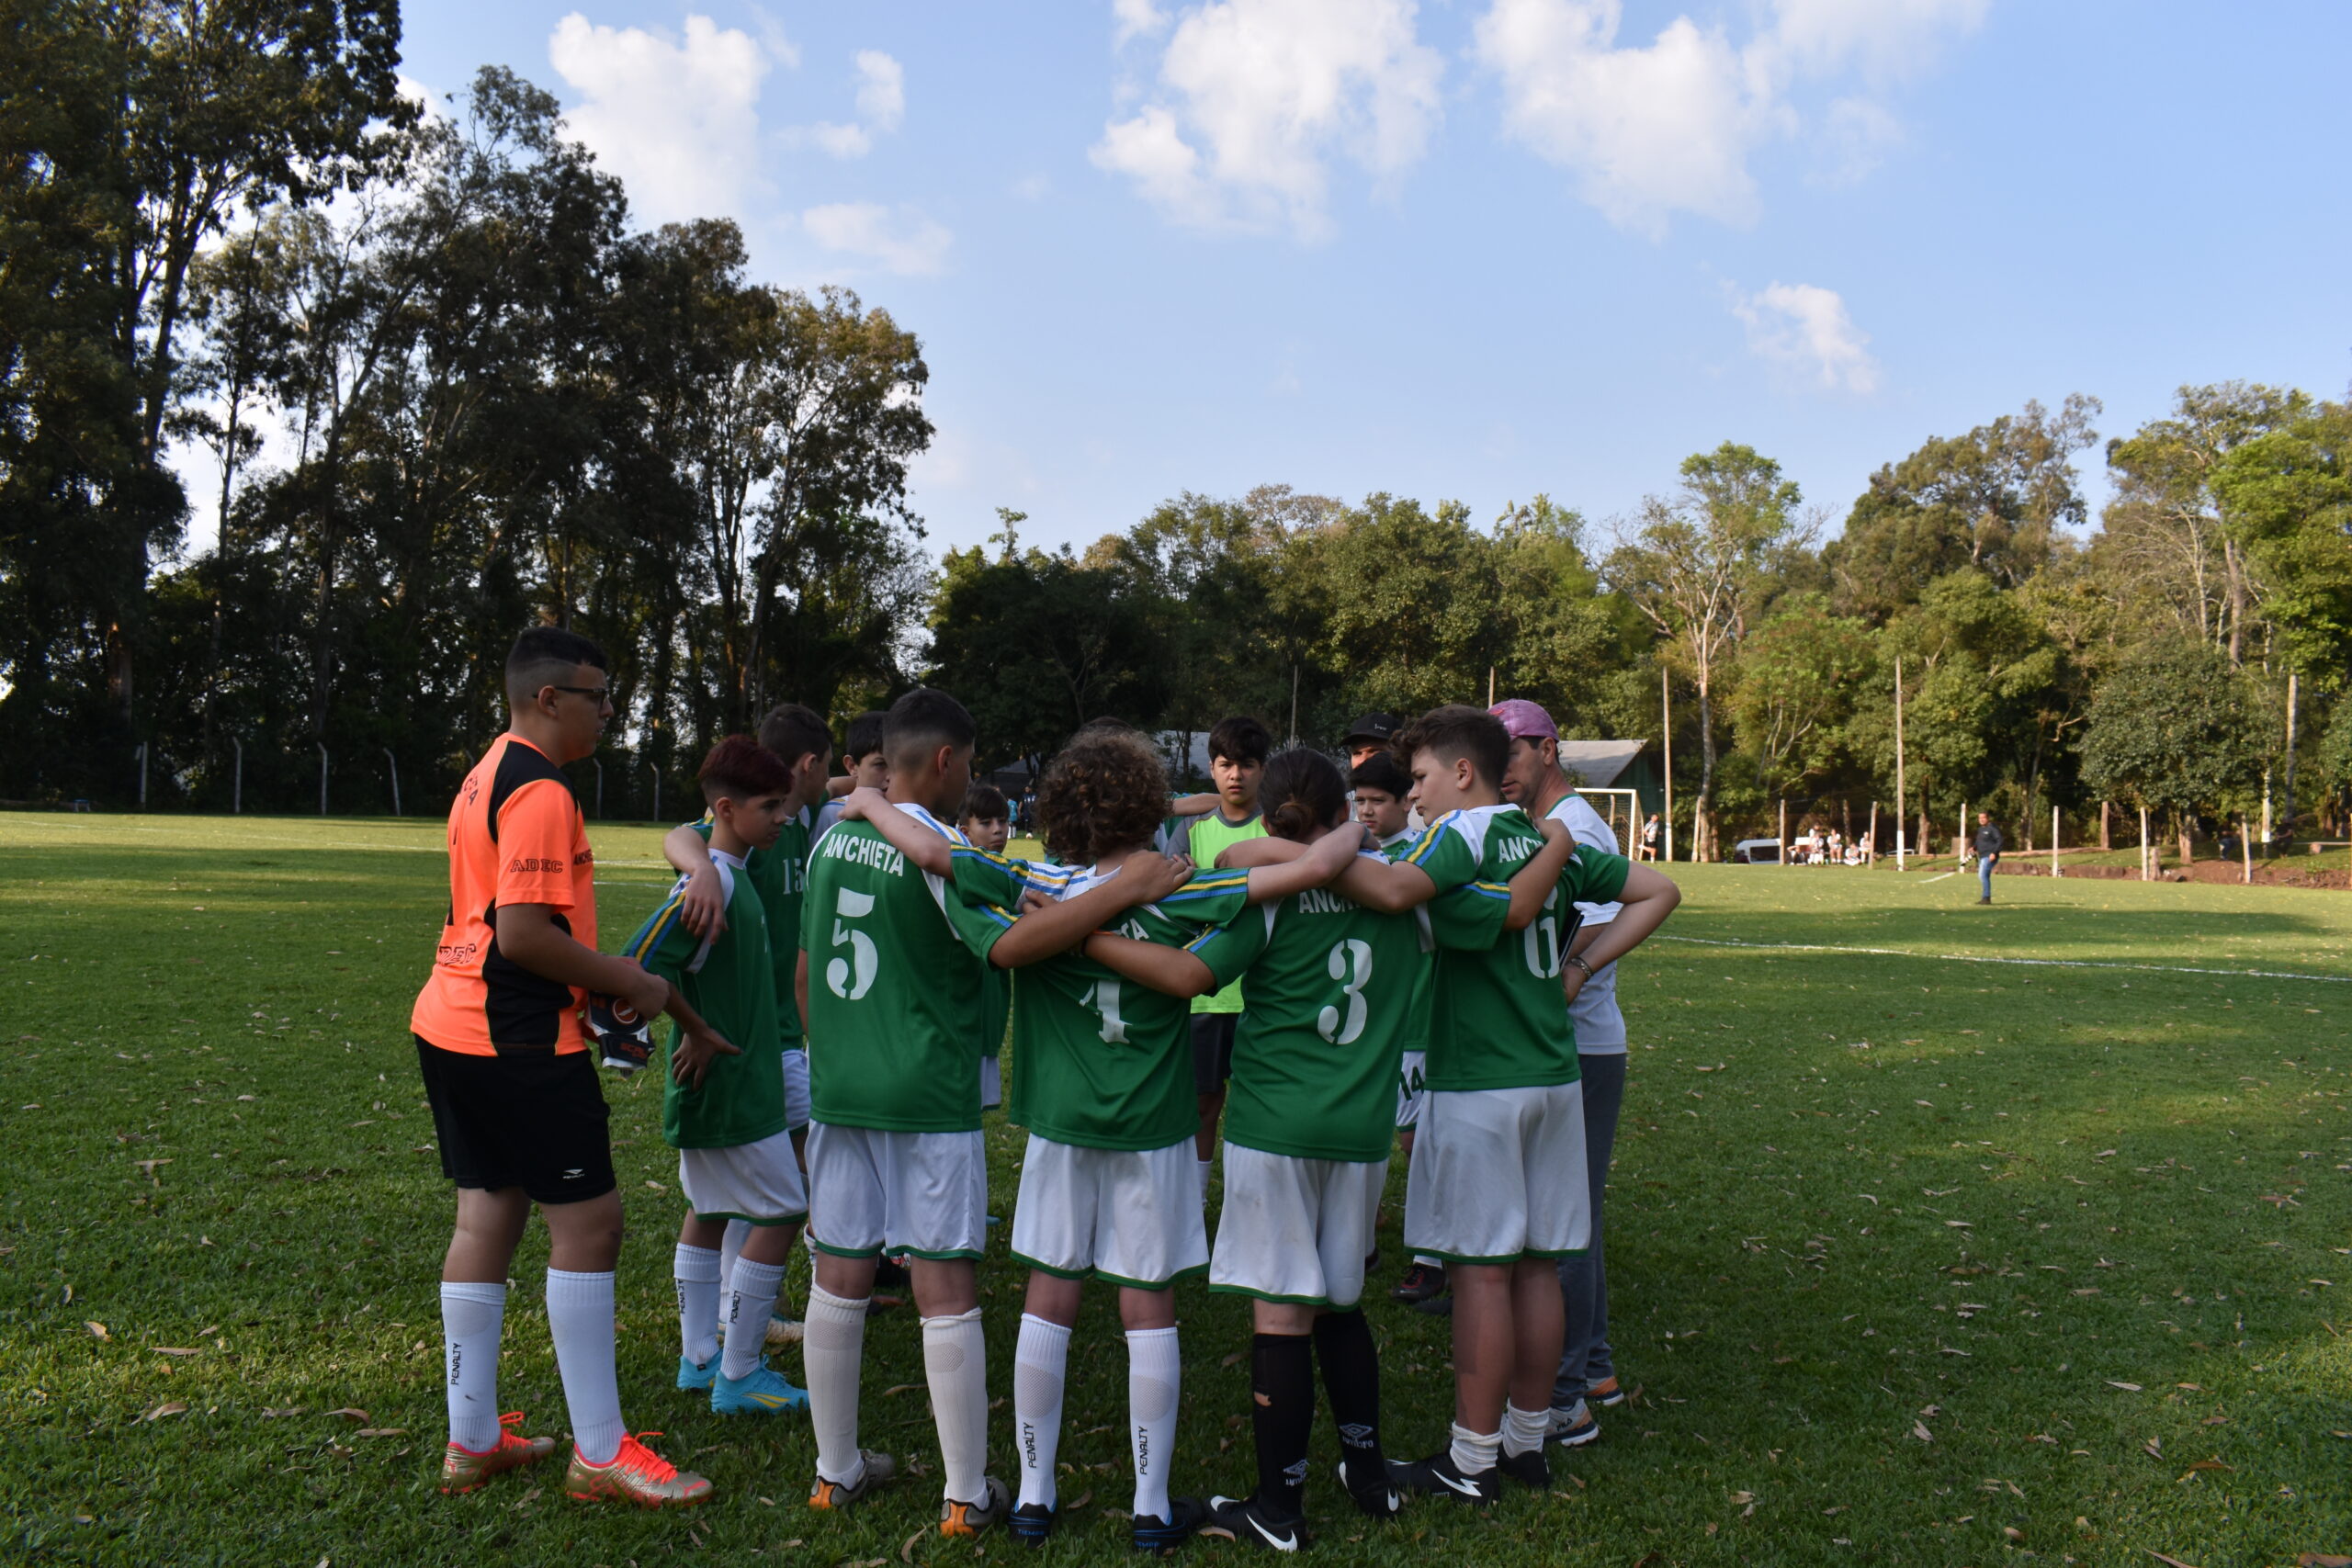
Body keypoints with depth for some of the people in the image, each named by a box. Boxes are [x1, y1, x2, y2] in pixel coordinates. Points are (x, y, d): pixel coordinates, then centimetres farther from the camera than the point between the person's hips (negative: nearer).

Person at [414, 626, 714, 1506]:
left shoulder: (488, 776, 16)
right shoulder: (540, 793, -16)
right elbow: (522, 933, -23)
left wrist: (599, 981, 18)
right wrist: (631, 984, -13)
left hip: (452, 1026, 10)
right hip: (519, 1040, -10)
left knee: (488, 1214, 14)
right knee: (588, 1218, -3)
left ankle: (471, 1440, 22)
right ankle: (600, 1452, 4)